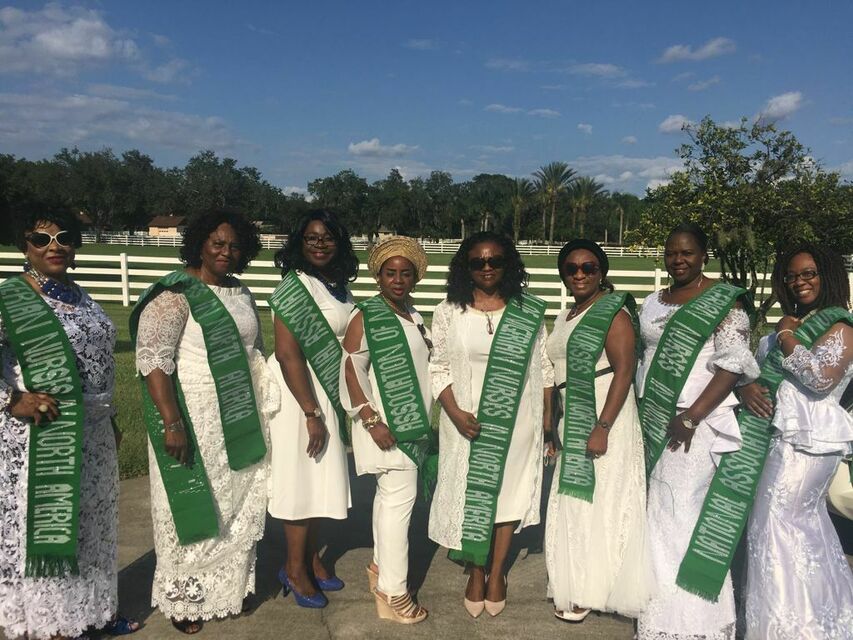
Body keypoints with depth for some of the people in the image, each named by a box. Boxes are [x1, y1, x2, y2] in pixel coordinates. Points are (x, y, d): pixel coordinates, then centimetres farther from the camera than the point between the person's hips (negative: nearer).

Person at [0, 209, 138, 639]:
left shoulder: (79, 297, 9)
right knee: (42, 524, 5)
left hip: (91, 434, 7)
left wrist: (110, 420, 18)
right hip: (40, 437, -7)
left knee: (90, 521, 17)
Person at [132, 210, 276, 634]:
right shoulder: (176, 295, -14)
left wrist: (263, 404, 15)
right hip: (194, 419, -7)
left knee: (237, 508, 16)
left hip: (239, 421, 7)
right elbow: (152, 360, -20)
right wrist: (171, 422, -24)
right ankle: (184, 599, 26)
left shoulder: (241, 294, 8)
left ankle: (229, 588, 35)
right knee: (195, 507, 6)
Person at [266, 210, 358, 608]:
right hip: (299, 392, -8)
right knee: (300, 477, 3)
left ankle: (311, 557, 33)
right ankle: (294, 569, 20)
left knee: (321, 476, 16)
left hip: (329, 391, 8)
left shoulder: (339, 286, 5)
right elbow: (288, 354, -21)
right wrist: (312, 413, -20)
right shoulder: (295, 287, -17)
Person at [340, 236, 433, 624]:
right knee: (399, 497, -8)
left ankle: (381, 567, 30)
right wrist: (371, 420, -22)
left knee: (390, 496, 16)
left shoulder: (414, 315, 11)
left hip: (411, 422, 8)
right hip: (386, 423, -8)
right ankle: (392, 592, 0)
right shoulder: (367, 317, -12)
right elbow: (350, 371, -16)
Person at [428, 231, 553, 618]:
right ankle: (476, 573, 27)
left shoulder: (529, 312, 1)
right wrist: (455, 413, -15)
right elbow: (439, 368, -2)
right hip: (467, 420, 0)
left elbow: (542, 368, 5)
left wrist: (548, 420, 3)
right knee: (471, 493, 7)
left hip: (516, 420, 1)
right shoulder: (448, 313, -1)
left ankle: (497, 571, 28)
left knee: (510, 491, 8)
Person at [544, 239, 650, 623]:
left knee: (599, 502, 1)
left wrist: (602, 427, -25)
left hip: (604, 419, -8)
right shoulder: (565, 318, 14)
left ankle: (591, 591, 15)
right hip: (572, 422, 8)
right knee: (574, 502, 13)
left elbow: (624, 371, -18)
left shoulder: (612, 311, -11)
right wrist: (555, 427, 18)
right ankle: (577, 586, 27)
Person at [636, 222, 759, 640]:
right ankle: (659, 602, 23)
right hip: (651, 422, 6)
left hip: (696, 424, -6)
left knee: (684, 515, -4)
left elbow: (733, 364, -14)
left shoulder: (724, 301, -7)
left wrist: (691, 417, -19)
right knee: (657, 513, 10)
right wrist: (641, 415, 11)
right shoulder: (652, 303, 13)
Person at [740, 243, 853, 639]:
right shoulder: (790, 324, 19)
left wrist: (787, 337, -11)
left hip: (809, 438, -8)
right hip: (783, 434, 9)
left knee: (776, 522, -8)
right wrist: (746, 387, -9)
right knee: (807, 522, 16)